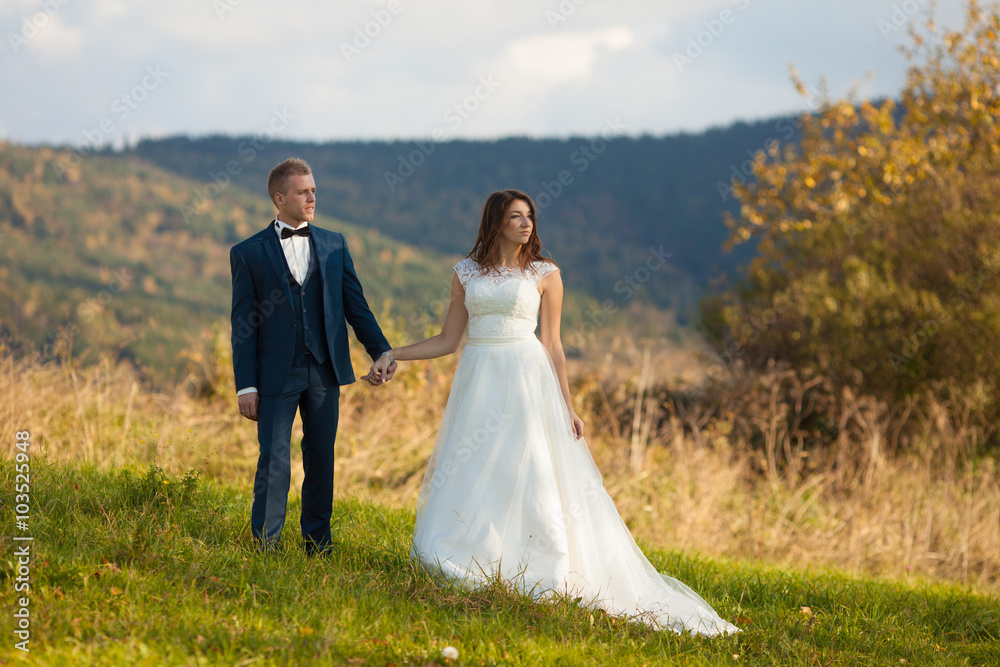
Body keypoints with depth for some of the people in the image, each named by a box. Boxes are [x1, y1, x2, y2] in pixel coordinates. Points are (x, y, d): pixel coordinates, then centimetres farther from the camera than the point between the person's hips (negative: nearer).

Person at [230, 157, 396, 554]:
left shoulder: (334, 245, 10)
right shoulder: (248, 253, 1)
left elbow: (355, 305, 11)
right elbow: (243, 325, -1)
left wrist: (381, 351, -2)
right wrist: (245, 385, -7)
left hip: (324, 372, 3)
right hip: (277, 374, -3)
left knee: (321, 460, 8)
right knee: (274, 461, -4)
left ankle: (317, 544, 17)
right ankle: (266, 547, 3)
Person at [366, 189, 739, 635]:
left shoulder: (544, 274, 4)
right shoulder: (466, 272, 9)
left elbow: (552, 345, 5)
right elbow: (448, 340, 11)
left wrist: (567, 408, 0)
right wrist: (393, 355, 3)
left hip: (527, 383, -2)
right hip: (478, 382, 2)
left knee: (529, 478, -5)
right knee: (469, 480, 1)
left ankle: (542, 580, 2)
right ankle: (466, 570, 9)